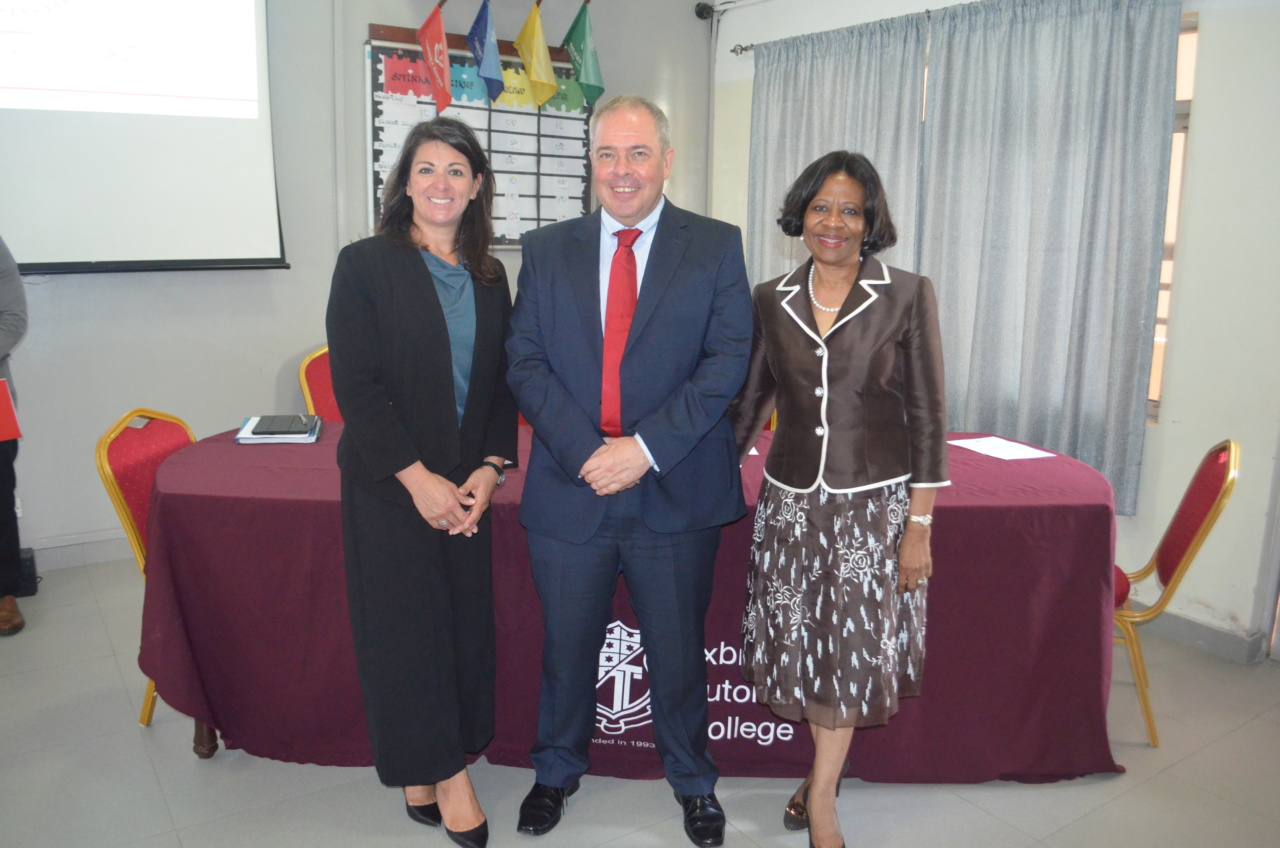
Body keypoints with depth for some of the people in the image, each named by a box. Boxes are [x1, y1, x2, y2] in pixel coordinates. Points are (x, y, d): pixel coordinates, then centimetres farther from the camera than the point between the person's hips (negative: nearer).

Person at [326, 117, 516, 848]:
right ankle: (444, 772, 18)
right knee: (406, 622, 3)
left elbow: (500, 384, 8)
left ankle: (431, 767, 23)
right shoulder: (365, 265, -5)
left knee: (466, 618, 6)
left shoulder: (489, 277, 8)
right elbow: (356, 385, -11)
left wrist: (488, 471, -5)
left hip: (467, 485, 4)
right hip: (390, 485, -4)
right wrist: (419, 478, -14)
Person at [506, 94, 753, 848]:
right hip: (570, 489, 2)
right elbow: (526, 362, -2)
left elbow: (727, 362, -8)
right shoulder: (547, 250, 5)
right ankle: (558, 771, 42)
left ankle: (693, 780, 39)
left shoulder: (716, 247, 0)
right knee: (567, 648, 17)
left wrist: (645, 448, -17)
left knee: (678, 652, 14)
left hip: (677, 494, -1)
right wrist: (586, 452, -15)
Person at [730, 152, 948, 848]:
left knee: (851, 649, 5)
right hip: (790, 500, 3)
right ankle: (828, 765, 35)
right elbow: (750, 398, 12)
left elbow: (926, 415, -5)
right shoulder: (771, 299, 3)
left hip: (873, 502, -2)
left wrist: (920, 524, -7)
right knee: (802, 644, 10)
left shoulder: (907, 295, -6)